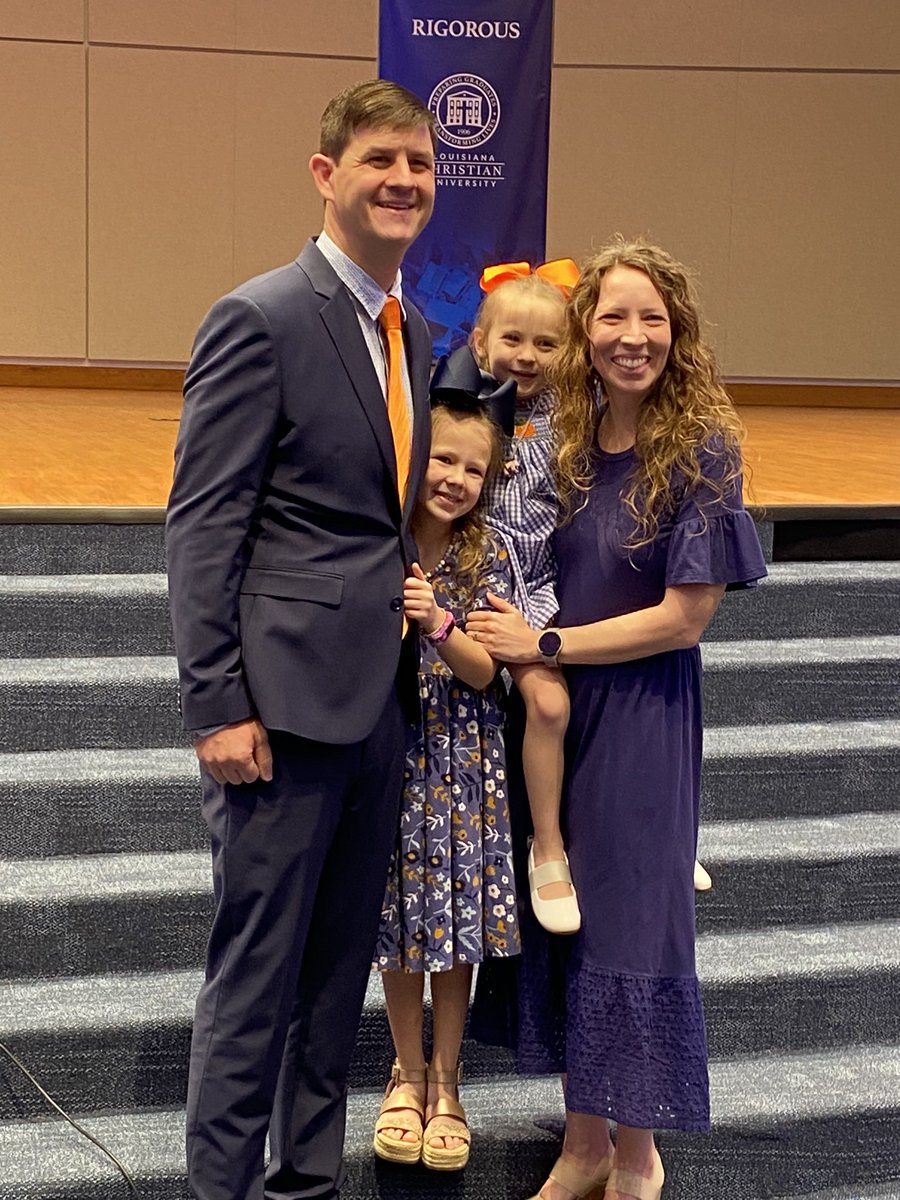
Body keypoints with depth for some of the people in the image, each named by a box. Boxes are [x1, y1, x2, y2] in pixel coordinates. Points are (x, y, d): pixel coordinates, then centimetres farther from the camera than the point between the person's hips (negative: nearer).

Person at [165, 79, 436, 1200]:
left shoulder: (409, 331, 14)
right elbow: (201, 527, -13)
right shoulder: (259, 319, -11)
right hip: (286, 699, -8)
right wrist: (219, 706, -17)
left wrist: (423, 619, 10)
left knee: (340, 959, 16)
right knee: (257, 968, 0)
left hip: (379, 700, 8)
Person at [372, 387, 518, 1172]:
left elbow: (483, 672, -8)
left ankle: (446, 1083, 21)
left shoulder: (485, 557, -4)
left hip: (459, 761, 0)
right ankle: (409, 1073, 26)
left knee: (456, 926, 5)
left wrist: (438, 625, -25)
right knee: (399, 925, 9)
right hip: (387, 753, 0)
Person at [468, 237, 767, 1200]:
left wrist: (544, 645, -13)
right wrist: (476, 619, -6)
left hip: (642, 716, -5)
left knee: (630, 921, 5)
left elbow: (683, 618, -14)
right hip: (555, 709, 5)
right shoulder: (563, 444, 2)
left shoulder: (699, 451, -13)